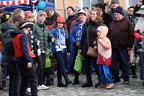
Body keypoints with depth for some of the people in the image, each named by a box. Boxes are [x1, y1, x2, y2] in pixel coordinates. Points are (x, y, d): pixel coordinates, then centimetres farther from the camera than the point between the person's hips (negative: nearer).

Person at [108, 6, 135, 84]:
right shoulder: (112, 24, 16)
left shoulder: (127, 22, 1)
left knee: (125, 63, 1)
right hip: (113, 47, 5)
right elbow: (109, 35, 17)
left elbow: (131, 35, -4)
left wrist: (130, 45, -9)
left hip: (123, 47, -5)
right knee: (114, 63, 8)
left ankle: (126, 78, 8)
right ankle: (115, 78, 17)